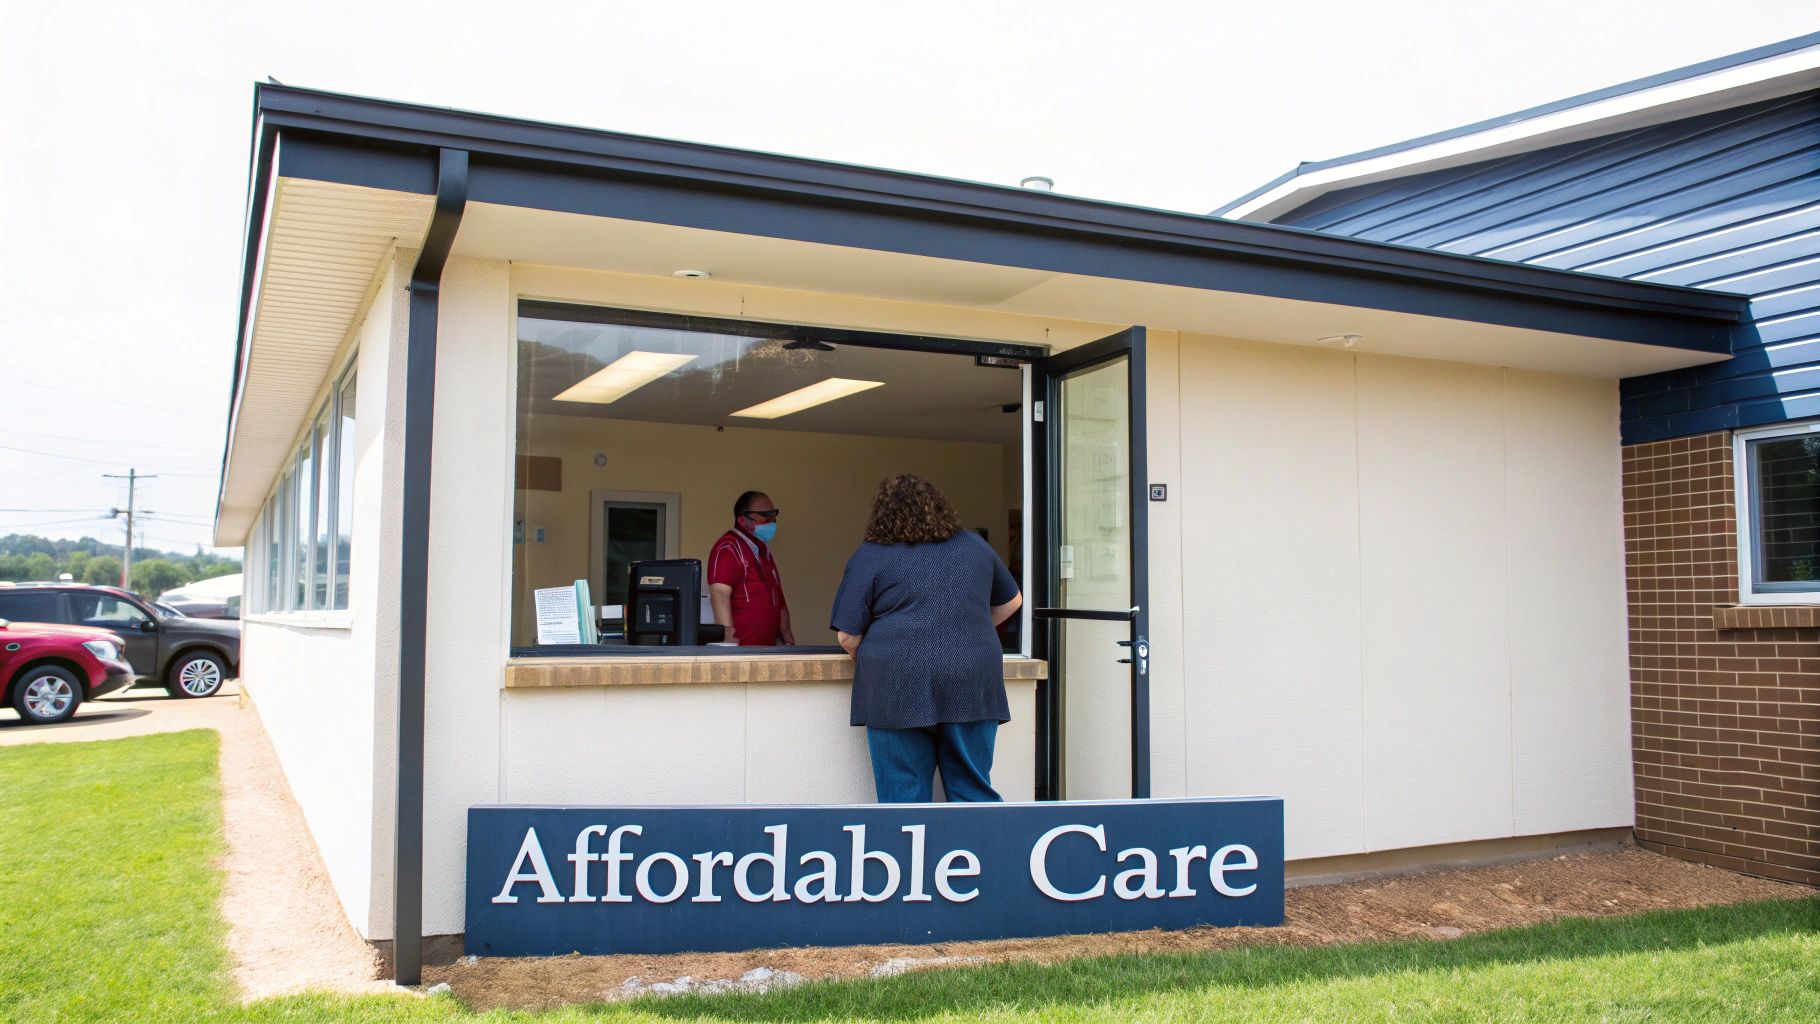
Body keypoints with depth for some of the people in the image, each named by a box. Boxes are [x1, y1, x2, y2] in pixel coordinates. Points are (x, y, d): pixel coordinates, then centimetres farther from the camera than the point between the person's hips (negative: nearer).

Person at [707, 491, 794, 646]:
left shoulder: (763, 550, 22)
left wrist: (785, 632, 23)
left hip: (768, 645, 9)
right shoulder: (728, 548, -9)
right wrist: (728, 638, -28)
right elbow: (719, 594, -21)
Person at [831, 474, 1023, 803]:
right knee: (974, 788, 11)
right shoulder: (974, 545, 15)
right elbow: (1011, 601, 27)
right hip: (972, 686, 3)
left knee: (904, 796, 4)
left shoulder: (870, 556, 3)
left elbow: (848, 635, 0)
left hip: (898, 689, -3)